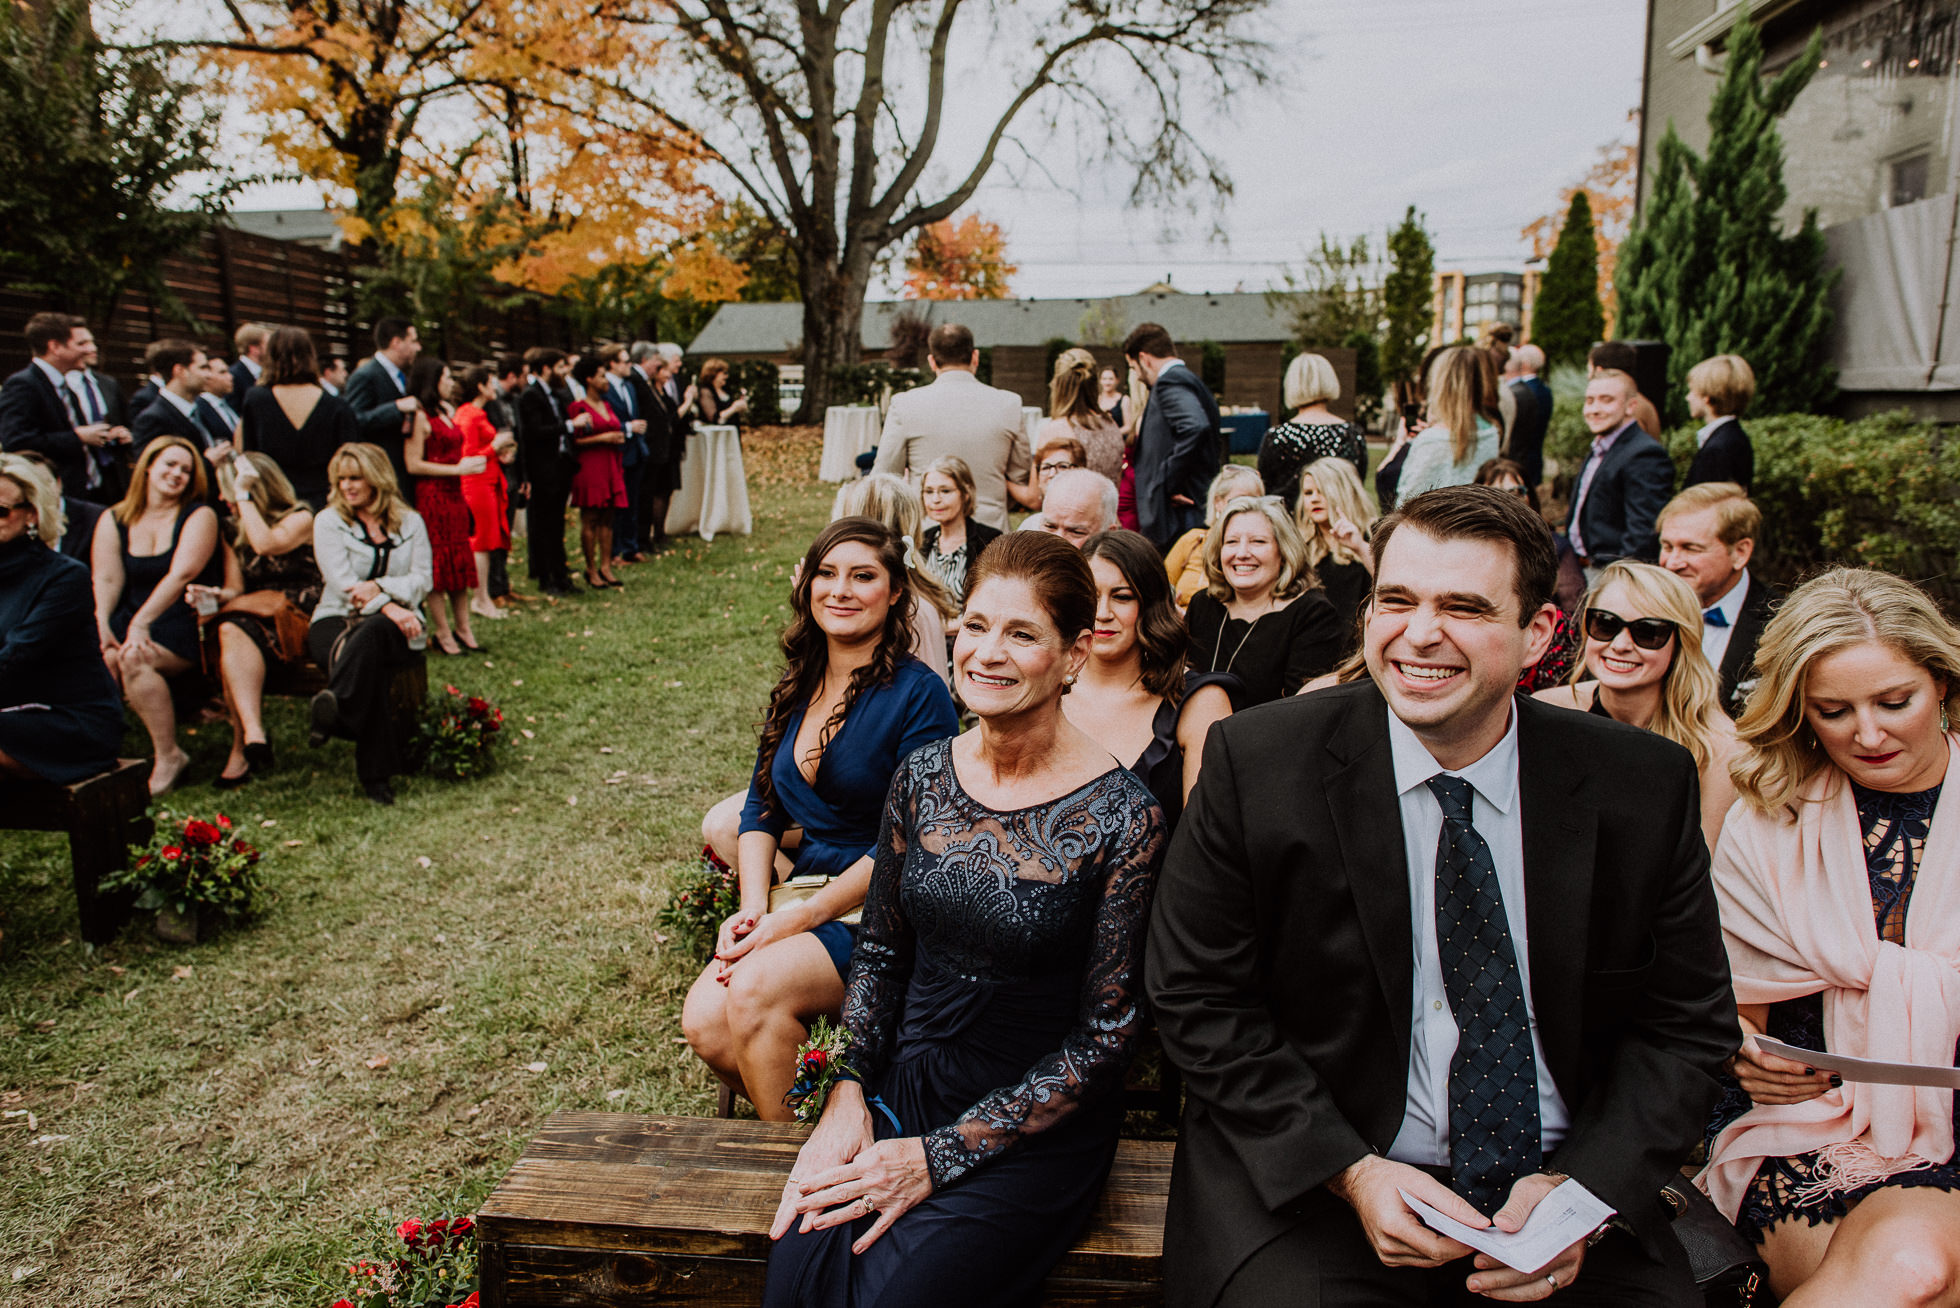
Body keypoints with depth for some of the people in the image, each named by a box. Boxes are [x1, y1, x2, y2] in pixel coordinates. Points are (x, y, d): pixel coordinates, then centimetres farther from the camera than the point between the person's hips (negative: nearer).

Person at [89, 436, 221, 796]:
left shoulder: (199, 516, 0)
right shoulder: (114, 520, 14)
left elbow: (181, 574, -12)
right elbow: (105, 578, 3)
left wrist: (141, 623, -21)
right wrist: (102, 624, -17)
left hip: (185, 622, -4)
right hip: (129, 617, 4)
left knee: (132, 659, -30)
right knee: (96, 657, -26)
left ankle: (168, 755, -21)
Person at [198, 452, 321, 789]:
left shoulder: (299, 518, 3)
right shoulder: (233, 531, 19)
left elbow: (266, 545, -19)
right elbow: (235, 588, 12)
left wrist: (243, 495, -11)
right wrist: (217, 596, -12)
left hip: (296, 619, -4)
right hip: (252, 616, 4)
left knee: (235, 629, -34)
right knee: (231, 632, -33)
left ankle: (243, 749, -36)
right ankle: (252, 736, -48)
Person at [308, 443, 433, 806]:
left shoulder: (410, 522, 17)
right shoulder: (328, 521, 11)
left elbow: (423, 579, 7)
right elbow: (342, 583, -3)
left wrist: (380, 588, -14)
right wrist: (388, 608, -20)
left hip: (395, 624, 0)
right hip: (337, 618, 0)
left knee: (370, 634, -41)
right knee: (369, 663, -38)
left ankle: (334, 705, -64)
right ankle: (375, 770, -47)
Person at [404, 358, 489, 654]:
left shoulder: (447, 411, 14)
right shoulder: (420, 416, -12)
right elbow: (413, 464, -17)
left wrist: (471, 462, 9)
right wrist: (458, 469, -15)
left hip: (454, 494, 8)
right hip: (431, 497, -8)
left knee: (460, 563, 9)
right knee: (438, 564, -2)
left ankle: (463, 628, 15)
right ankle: (442, 633, 5)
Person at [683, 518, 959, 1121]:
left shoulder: (919, 695, -12)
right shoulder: (797, 687, 10)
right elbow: (761, 808, 12)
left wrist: (797, 918, -17)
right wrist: (753, 906, -5)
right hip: (802, 895, 6)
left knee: (755, 988, -27)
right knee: (704, 1021, -16)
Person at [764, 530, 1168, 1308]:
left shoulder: (1122, 816, -15)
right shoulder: (922, 776, -1)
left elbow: (1104, 1035, -11)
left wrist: (940, 1155, -14)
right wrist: (848, 1095, -6)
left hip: (1040, 1123, -3)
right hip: (904, 1078, 3)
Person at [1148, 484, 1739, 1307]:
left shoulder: (1645, 787, -4)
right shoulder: (1256, 762, -9)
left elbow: (1685, 1023, 4)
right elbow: (1197, 999, -5)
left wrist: (1582, 1190, -11)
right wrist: (1352, 1172, -13)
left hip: (1564, 1181, 3)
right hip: (1310, 1183, -2)